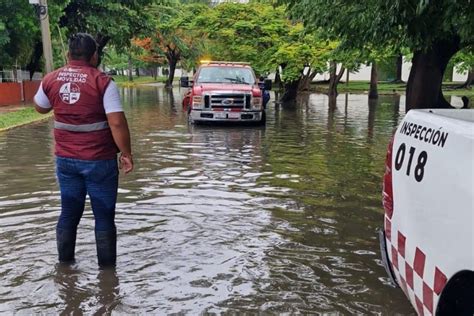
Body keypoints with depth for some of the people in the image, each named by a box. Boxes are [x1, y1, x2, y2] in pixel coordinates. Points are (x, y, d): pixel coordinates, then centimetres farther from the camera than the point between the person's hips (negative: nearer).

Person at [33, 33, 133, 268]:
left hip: (65, 159, 5)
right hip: (99, 160, -4)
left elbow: (40, 108, 21)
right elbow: (117, 123, -18)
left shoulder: (51, 80, 2)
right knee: (104, 216, 7)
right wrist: (126, 153, -9)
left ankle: (64, 262, 29)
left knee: (69, 213, 18)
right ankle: (106, 266, 16)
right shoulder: (103, 82, -13)